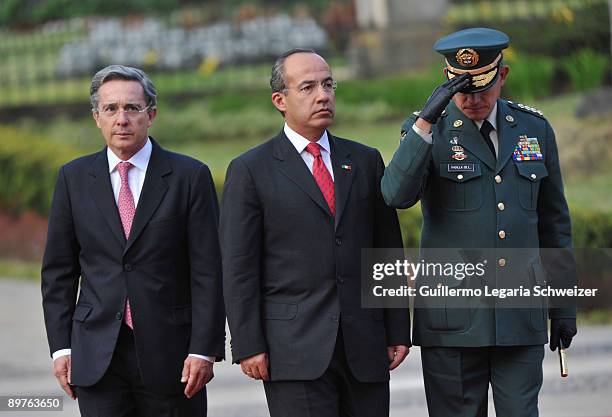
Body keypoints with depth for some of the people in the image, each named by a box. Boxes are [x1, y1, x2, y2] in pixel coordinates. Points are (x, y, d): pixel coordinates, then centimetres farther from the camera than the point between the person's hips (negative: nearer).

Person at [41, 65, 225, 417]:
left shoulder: (190, 176, 0)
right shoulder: (74, 178, 7)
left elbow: (208, 272, -3)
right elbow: (59, 271, 9)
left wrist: (204, 349, -10)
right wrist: (61, 346, 2)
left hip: (170, 350, -1)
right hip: (97, 356, 1)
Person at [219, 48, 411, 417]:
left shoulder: (365, 162, 14)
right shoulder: (250, 171, 2)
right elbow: (239, 269, -2)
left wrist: (398, 331, 9)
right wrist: (249, 346, -9)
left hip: (364, 345, 4)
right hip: (294, 350, -4)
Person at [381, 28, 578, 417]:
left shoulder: (534, 129, 9)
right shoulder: (427, 132, 0)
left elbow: (554, 224, 15)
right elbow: (397, 195, -20)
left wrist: (564, 306, 14)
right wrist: (427, 121, -28)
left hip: (521, 315, 2)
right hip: (453, 317, -2)